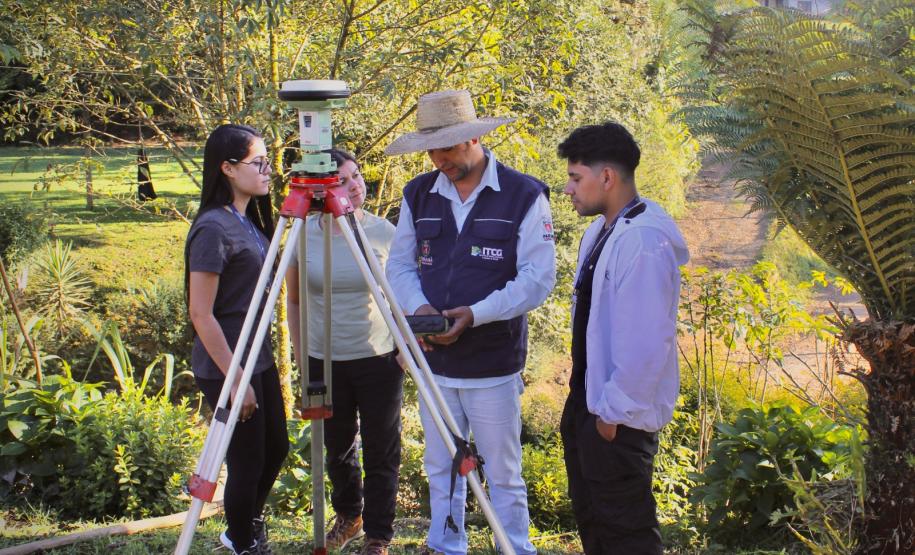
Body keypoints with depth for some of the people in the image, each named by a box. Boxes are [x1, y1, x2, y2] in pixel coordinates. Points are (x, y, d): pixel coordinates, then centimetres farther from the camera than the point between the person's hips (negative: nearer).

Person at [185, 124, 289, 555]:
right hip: (227, 368, -9)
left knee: (275, 449, 20)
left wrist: (255, 368, 18)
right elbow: (201, 314, -21)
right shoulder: (214, 229, -20)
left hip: (258, 358, 9)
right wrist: (235, 378, -19)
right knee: (247, 462, 4)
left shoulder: (249, 221, 7)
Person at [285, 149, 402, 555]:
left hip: (378, 359, -2)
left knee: (381, 453, 5)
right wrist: (300, 357, 8)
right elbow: (293, 300, 8)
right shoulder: (304, 234, -4)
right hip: (324, 361, 2)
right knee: (337, 448, 18)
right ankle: (348, 516, 42)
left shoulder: (384, 232, -7)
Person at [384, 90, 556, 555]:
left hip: (494, 363, -4)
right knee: (441, 468, 16)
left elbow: (538, 276, -12)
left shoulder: (523, 195, -8)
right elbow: (399, 264, 10)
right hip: (434, 360, 5)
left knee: (503, 474, 5)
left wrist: (476, 314, -22)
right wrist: (419, 306, -11)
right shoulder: (418, 195, 5)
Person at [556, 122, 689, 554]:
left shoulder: (643, 241, -24)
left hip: (618, 419, -10)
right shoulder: (601, 231, 7)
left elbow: (645, 342, -26)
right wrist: (584, 400, 16)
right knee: (591, 517, 22)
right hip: (588, 402, 10)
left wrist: (614, 411, -19)